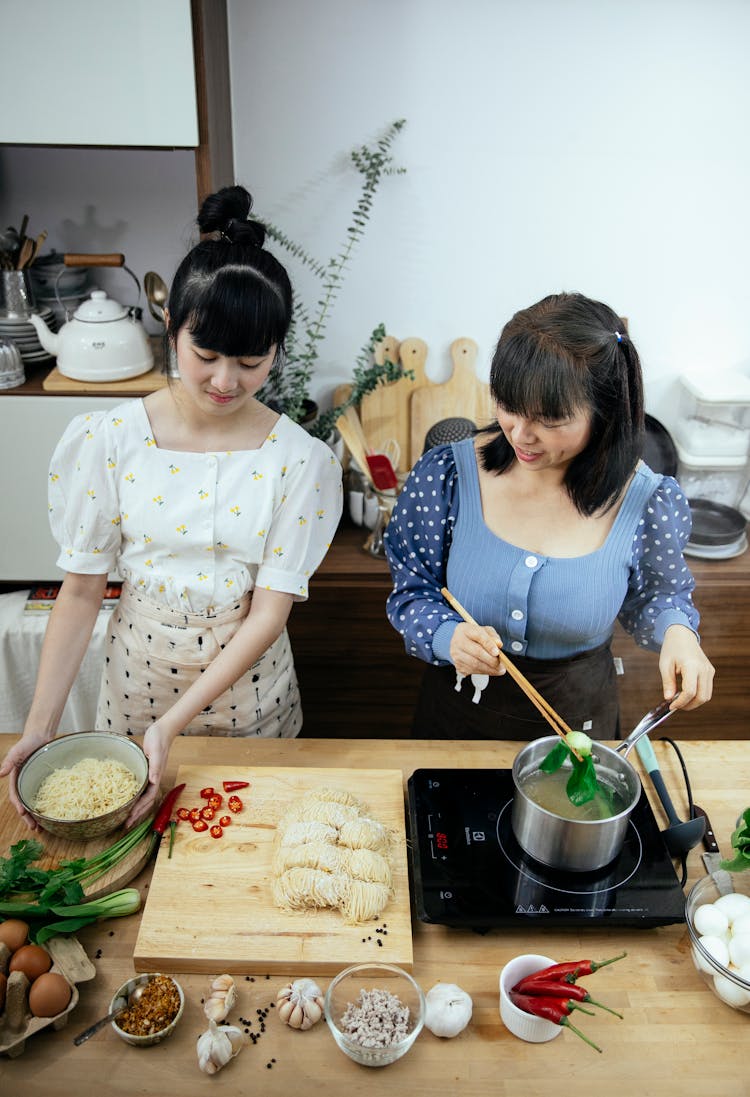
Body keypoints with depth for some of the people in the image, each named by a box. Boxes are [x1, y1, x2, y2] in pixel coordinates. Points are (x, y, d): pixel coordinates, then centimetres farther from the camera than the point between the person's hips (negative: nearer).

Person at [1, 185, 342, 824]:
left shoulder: (300, 461, -16)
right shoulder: (106, 441, -13)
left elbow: (268, 613, -16)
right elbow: (82, 591, -8)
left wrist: (173, 723, -23)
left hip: (247, 687, -1)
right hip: (137, 681, 1)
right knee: (135, 841, 23)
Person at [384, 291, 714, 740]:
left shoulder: (649, 502, -19)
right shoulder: (447, 474, -19)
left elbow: (656, 594, 2)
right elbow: (411, 592, -8)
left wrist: (677, 630, -20)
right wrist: (447, 636, -28)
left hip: (578, 716, 0)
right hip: (458, 709, 1)